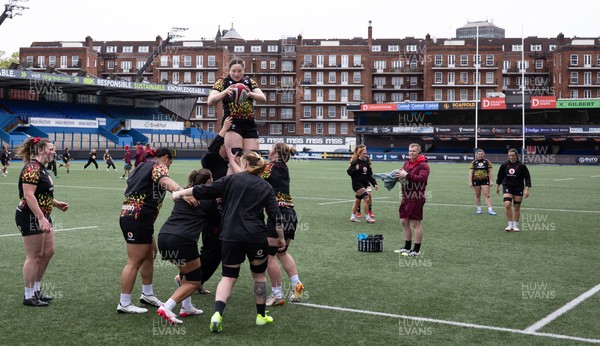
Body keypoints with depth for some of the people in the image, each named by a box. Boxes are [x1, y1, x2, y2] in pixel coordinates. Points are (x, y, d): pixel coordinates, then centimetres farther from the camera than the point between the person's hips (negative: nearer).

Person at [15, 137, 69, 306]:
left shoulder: (41, 168, 13)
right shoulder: (32, 168, -18)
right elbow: (28, 195, -27)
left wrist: (56, 203, 19)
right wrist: (41, 218, -31)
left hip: (42, 217, 10)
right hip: (31, 218, -10)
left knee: (48, 252, 13)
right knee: (34, 256, -2)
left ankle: (37, 290, 26)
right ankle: (29, 296, 9)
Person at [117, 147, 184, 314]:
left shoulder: (142, 166, 21)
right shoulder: (158, 165, -7)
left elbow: (127, 190, 31)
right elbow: (165, 181, -32)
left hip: (128, 214, 10)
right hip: (137, 218, -10)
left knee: (148, 256, 19)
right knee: (134, 262, -6)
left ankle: (147, 294, 30)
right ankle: (124, 304, -1)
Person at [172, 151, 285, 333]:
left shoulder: (232, 179, 4)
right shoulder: (266, 187, 9)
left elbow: (205, 190, 1)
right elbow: (275, 216, 3)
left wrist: (180, 193, 13)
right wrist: (281, 238, 13)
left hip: (231, 236, -1)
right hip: (256, 237, 1)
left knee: (228, 276, 7)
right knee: (259, 274, 20)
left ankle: (217, 313, -14)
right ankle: (261, 316, 26)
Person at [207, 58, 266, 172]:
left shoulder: (250, 82, 13)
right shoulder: (223, 82, 5)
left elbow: (263, 99, 2)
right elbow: (210, 101, -7)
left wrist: (250, 94, -19)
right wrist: (225, 92, -24)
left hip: (250, 124, 4)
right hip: (232, 124, -4)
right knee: (235, 158, -16)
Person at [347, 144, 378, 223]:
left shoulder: (366, 162, 8)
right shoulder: (355, 162, -12)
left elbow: (369, 175, 13)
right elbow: (349, 171, -11)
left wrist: (374, 184, 7)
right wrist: (355, 169, -29)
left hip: (364, 183, 7)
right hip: (357, 183, -7)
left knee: (357, 200, 14)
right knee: (366, 198, -13)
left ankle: (353, 217, 25)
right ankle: (368, 217, -6)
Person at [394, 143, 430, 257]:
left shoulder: (423, 165, -11)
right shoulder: (407, 163, 14)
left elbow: (422, 178, -26)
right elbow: (402, 174, 21)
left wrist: (407, 175, -28)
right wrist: (399, 176, -3)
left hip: (416, 199, -8)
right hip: (406, 198, 8)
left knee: (416, 223, -2)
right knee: (404, 222, 12)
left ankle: (416, 250, 5)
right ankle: (407, 247, 23)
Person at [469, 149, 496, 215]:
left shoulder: (487, 162, 3)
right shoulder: (473, 162, 4)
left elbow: (490, 172, 4)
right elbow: (470, 172, 3)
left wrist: (491, 181, -1)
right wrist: (470, 182, -4)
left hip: (485, 180, -1)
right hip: (476, 180, 1)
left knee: (487, 195, -7)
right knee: (477, 195, 9)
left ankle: (490, 210, -10)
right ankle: (479, 209, 19)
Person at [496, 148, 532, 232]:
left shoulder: (521, 165, -8)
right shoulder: (505, 165, -2)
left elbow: (527, 177, -5)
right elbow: (500, 176, 12)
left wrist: (526, 189, -11)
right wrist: (497, 186, 18)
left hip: (518, 188, -1)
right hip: (507, 187, 1)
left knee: (517, 207, 5)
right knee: (507, 204, -16)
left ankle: (515, 226, 18)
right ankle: (510, 225, -7)